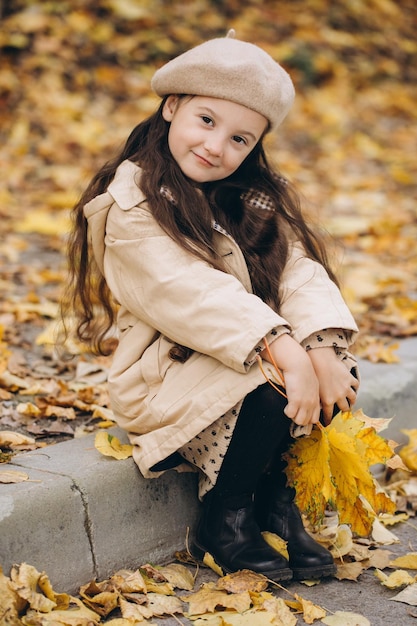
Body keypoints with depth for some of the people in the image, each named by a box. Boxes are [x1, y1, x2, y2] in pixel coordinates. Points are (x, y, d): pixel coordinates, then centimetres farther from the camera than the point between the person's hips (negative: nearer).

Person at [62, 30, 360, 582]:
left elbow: (299, 270, -6)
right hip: (162, 377, -6)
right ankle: (222, 524, -7)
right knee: (273, 391, -29)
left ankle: (274, 499, -1)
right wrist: (281, 349, -37)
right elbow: (193, 295, -26)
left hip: (258, 355, 6)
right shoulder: (131, 206, -13)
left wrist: (321, 347, -25)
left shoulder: (255, 198, 9)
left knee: (333, 371, -18)